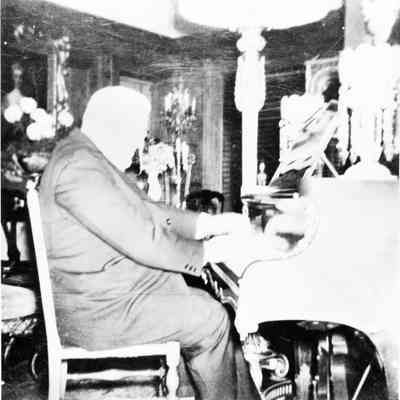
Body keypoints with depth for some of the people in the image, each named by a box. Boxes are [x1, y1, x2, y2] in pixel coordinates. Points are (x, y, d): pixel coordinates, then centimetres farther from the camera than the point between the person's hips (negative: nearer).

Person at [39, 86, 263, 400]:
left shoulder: (90, 159, 11)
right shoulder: (80, 167, -23)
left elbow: (148, 214, 12)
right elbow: (145, 240, -26)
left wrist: (212, 223, 6)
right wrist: (208, 252, -13)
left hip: (109, 290, 10)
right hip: (99, 310, -10)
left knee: (216, 306, 8)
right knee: (209, 319, -5)